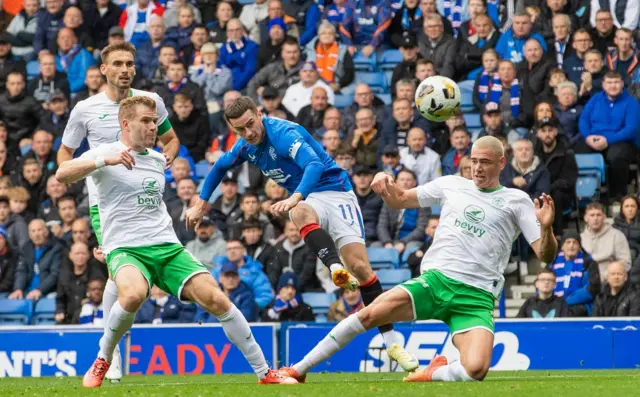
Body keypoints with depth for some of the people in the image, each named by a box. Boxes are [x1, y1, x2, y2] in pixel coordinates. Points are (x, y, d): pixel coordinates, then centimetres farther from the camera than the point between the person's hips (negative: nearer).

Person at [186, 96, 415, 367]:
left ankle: (391, 343, -11)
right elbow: (220, 167, 27)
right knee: (300, 214, -36)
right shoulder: (246, 146, 4)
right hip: (307, 200, 5)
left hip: (334, 190, -5)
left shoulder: (282, 132, -20)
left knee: (360, 265, -17)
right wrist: (201, 203, 24)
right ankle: (336, 269, -60)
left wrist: (295, 198, -53)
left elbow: (315, 164, -37)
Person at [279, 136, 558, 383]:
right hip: (435, 279, 2)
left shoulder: (517, 200, 6)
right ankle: (299, 370, -8)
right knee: (369, 314, -20)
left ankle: (435, 372, 7)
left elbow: (545, 255, 0)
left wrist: (546, 227, -22)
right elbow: (399, 200, 23)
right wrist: (385, 183, 0)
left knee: (476, 370, -27)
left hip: (477, 296, -2)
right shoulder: (451, 185, 14)